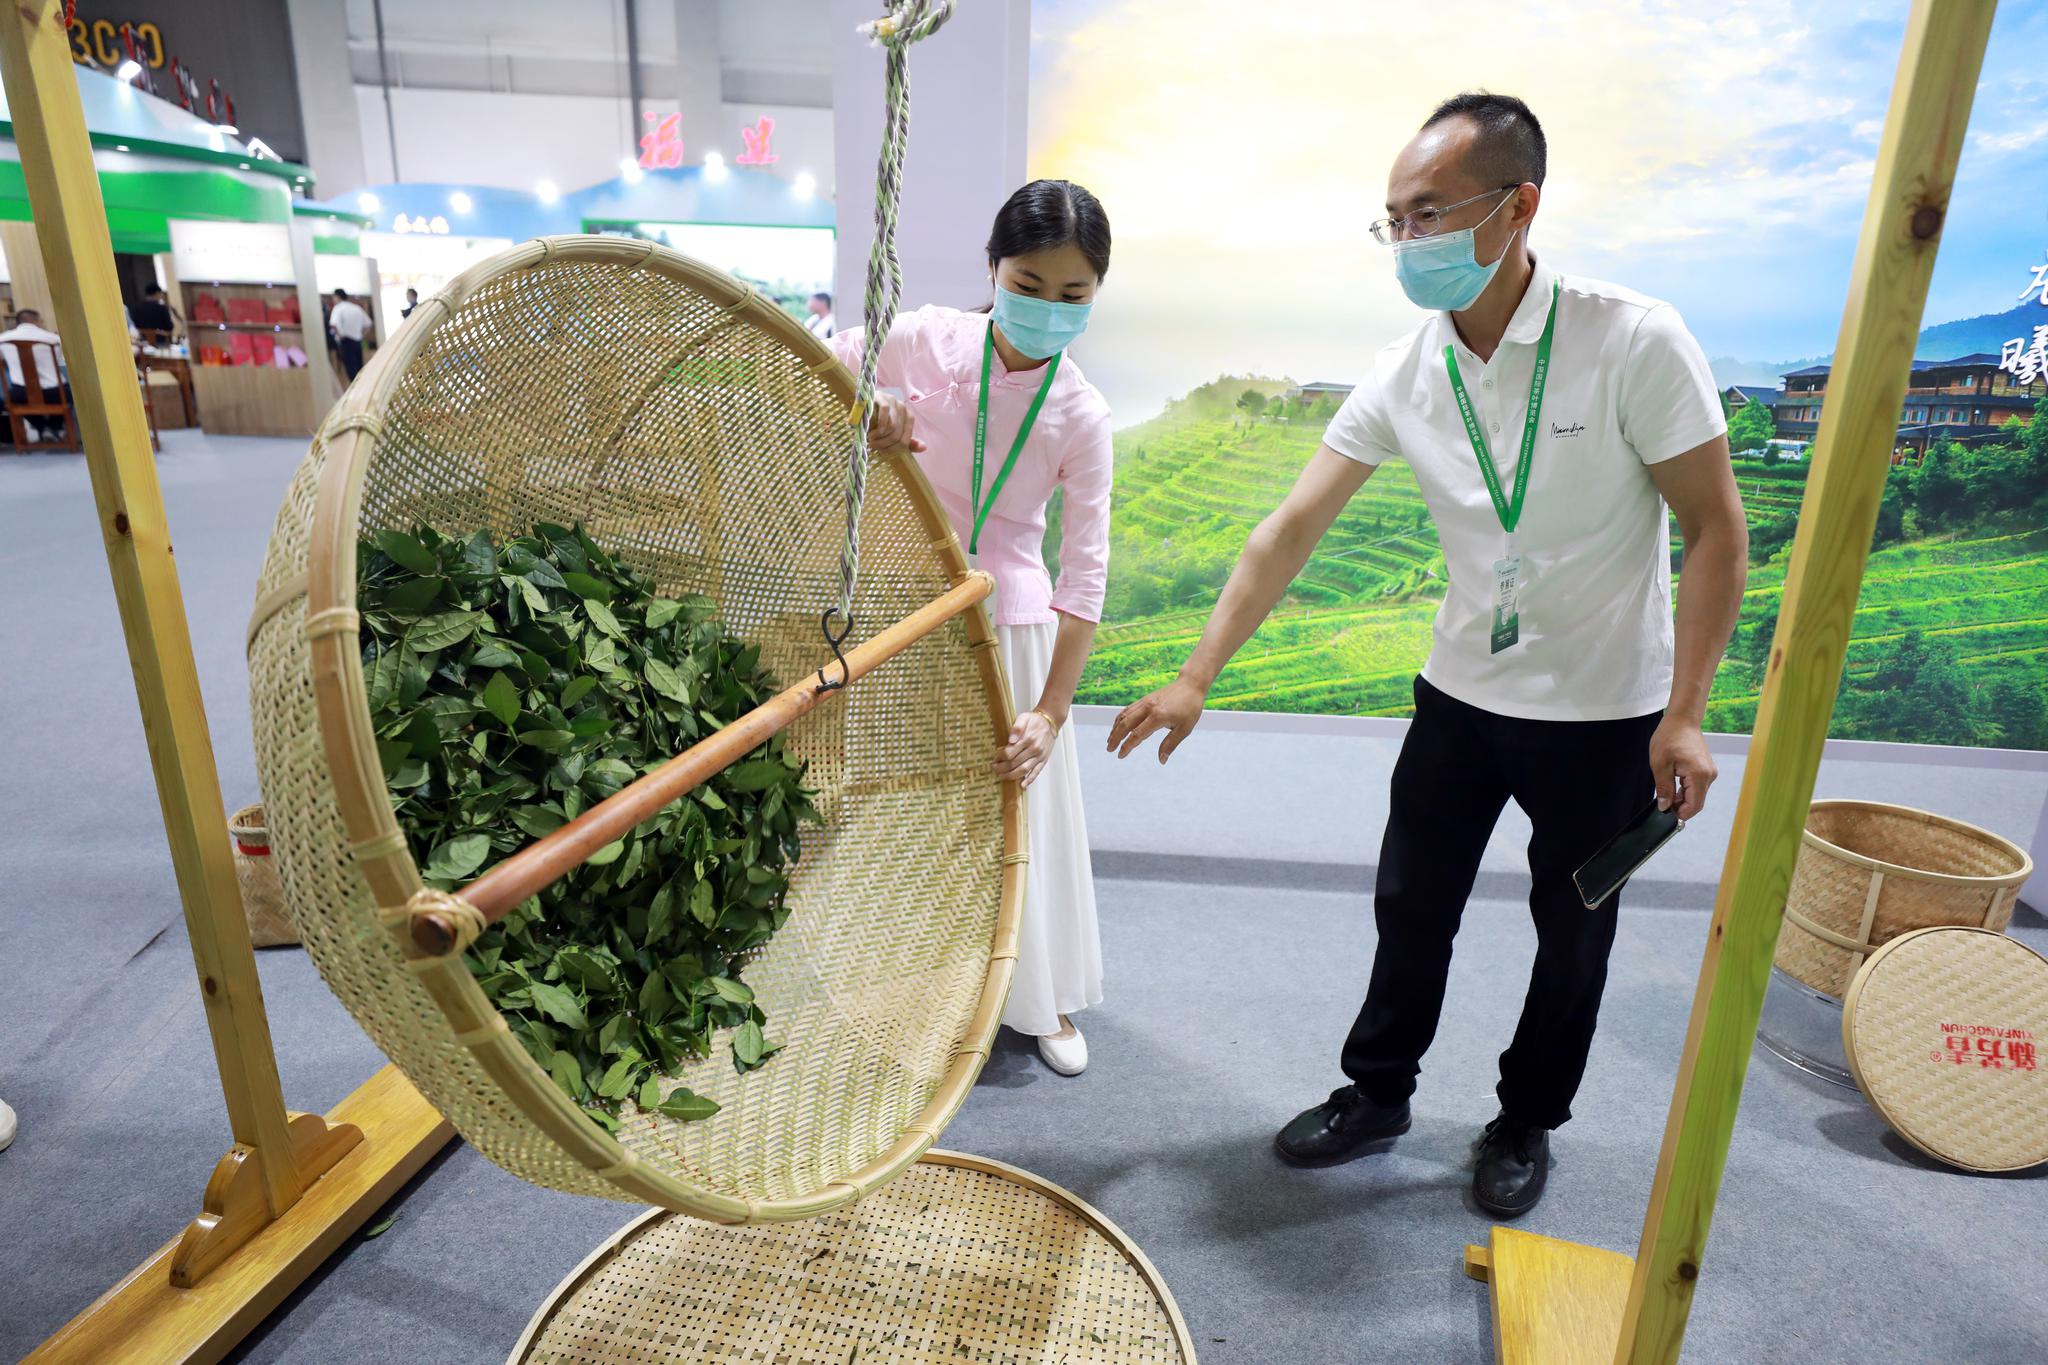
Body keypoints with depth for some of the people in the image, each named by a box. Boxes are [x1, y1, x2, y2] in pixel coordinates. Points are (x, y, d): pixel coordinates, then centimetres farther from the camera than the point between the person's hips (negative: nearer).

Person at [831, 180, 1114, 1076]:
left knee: (1020, 805, 9)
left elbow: (1084, 573, -13)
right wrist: (865, 399, -23)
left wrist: (1051, 710, -20)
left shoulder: (1080, 415, -10)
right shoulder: (928, 339, -9)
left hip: (1012, 622, 0)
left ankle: (1039, 998, 34)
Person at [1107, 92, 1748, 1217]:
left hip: (1605, 713, -3)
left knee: (1572, 933, 14)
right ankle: (1376, 1093, 35)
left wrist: (1683, 716, -16)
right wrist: (1194, 680, -14)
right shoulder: (1402, 375, -8)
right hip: (1462, 694, 3)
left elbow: (1714, 530, -13)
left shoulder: (1635, 343, -19)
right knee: (1411, 907, 13)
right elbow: (1290, 530, -10)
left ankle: (1528, 1121, 37)